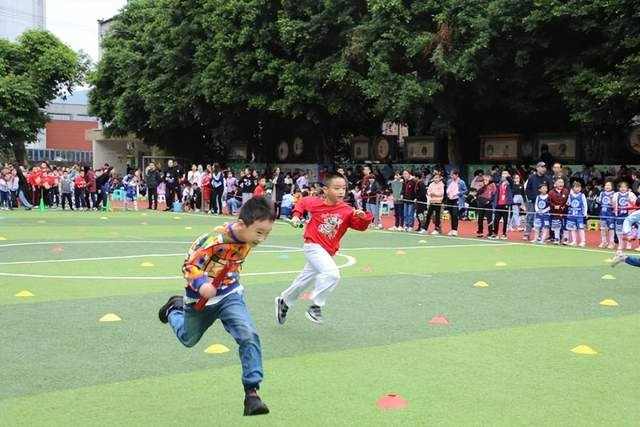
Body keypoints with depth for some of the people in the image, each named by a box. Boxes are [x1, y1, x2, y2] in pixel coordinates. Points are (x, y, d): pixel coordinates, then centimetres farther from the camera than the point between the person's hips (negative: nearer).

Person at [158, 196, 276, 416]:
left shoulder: (247, 239, -11)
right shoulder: (214, 240, -33)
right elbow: (189, 265, -26)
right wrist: (201, 284, -42)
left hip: (229, 295, 3)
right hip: (202, 297, -3)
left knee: (249, 336, -21)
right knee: (188, 339, 24)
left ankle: (251, 392, -12)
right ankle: (174, 308, 56)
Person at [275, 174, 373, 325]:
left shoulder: (348, 211, -9)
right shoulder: (315, 203, -10)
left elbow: (361, 226, -14)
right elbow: (302, 203, 11)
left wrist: (363, 217, -32)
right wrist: (296, 216, 1)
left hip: (328, 252, 5)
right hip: (313, 246, -5)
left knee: (303, 281, 20)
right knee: (332, 274, -27)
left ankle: (284, 301, 43)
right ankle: (316, 306, -11)